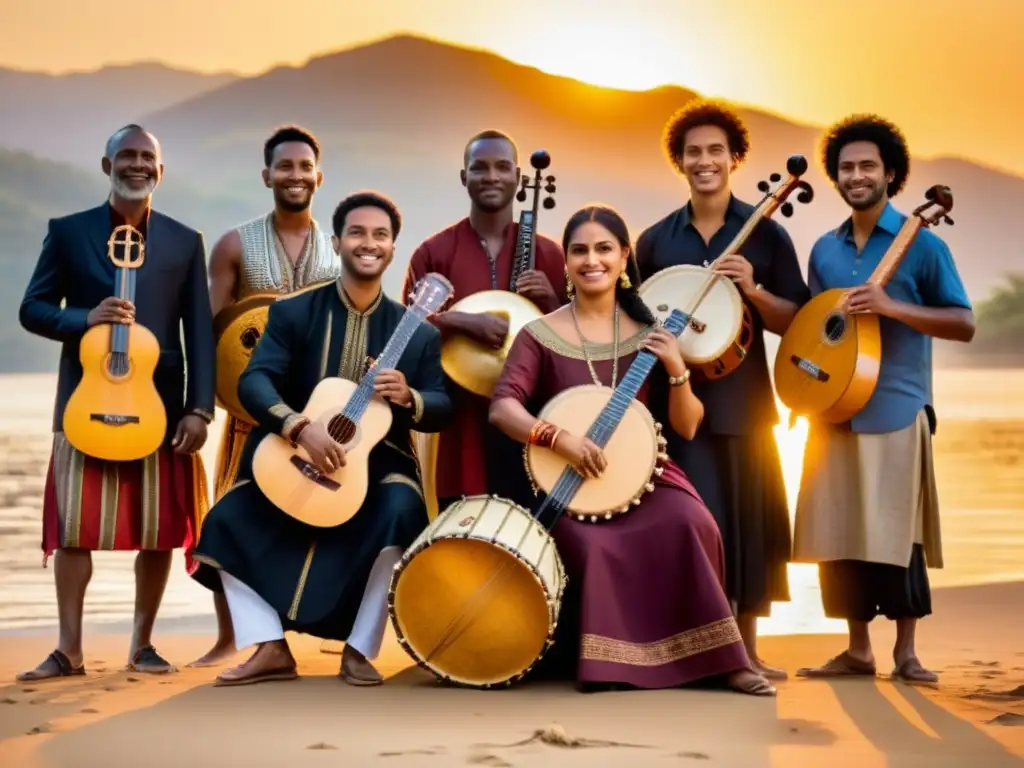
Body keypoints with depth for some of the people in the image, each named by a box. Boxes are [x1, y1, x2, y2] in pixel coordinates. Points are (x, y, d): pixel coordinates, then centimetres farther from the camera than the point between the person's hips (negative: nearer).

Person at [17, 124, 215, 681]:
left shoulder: (185, 242, 9)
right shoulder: (67, 232, 6)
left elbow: (200, 332, 5)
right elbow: (32, 309, 3)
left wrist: (199, 408, -5)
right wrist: (85, 318, -16)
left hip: (161, 405, 1)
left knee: (159, 529, 3)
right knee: (74, 527, -2)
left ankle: (142, 644, 16)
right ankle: (69, 650, 4)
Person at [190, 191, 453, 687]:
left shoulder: (416, 331, 3)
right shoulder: (292, 312, 0)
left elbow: (443, 409, 1)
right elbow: (254, 380, -13)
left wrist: (409, 398, -23)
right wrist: (301, 427, -30)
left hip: (377, 461, -1)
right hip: (291, 458, 1)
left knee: (401, 511, -31)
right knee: (227, 518, -19)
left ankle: (360, 650, -17)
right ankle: (271, 647, -11)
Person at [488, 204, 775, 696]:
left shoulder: (649, 333, 6)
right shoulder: (541, 335, 0)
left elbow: (687, 428, 4)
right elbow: (502, 407, -12)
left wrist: (677, 369, -12)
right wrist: (559, 440, -26)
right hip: (569, 480, -2)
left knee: (690, 524, -28)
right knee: (595, 544, -33)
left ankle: (715, 658, -15)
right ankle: (607, 661, -12)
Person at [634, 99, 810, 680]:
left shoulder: (765, 233, 1)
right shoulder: (656, 240, 6)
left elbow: (796, 322, 0)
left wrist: (754, 291, -16)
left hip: (743, 396, 0)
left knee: (749, 516, 5)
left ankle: (746, 650, 17)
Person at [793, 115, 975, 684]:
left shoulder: (920, 244, -3)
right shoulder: (824, 250, 12)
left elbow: (964, 324, -6)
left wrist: (892, 307, -18)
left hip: (896, 410, -5)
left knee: (895, 531, -4)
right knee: (840, 532, 5)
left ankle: (905, 652, 6)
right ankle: (857, 650, 14)